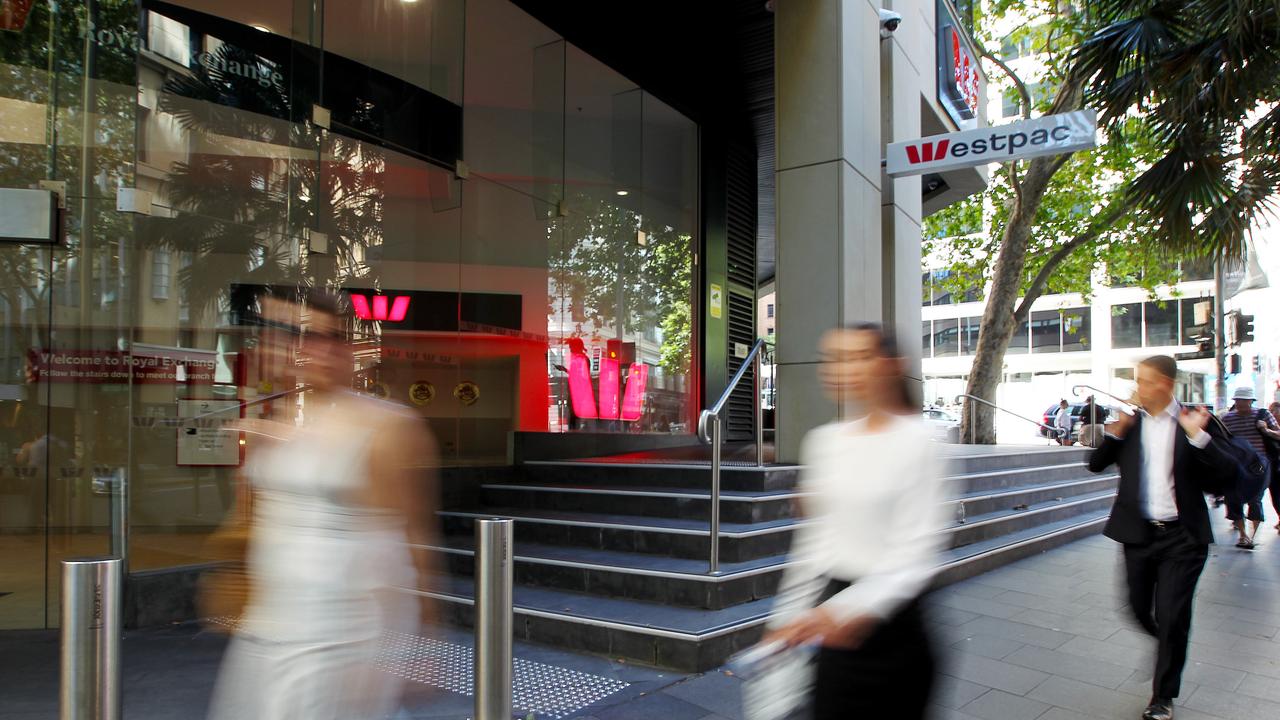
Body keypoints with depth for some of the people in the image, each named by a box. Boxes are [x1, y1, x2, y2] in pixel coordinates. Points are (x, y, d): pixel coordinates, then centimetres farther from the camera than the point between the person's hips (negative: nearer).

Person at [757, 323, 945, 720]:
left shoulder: (916, 441, -13)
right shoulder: (825, 440, 4)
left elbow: (915, 556, -17)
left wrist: (853, 609, -27)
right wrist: (790, 615, 11)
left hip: (890, 618, -5)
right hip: (837, 620, 5)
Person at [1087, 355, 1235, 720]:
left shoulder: (1195, 422, -6)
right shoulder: (1130, 421, 2)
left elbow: (1226, 475, -13)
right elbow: (1096, 464, 2)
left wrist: (1197, 435, -23)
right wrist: (1116, 431, -12)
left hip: (1182, 537, -3)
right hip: (1139, 534, 3)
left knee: (1171, 618, 0)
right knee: (1139, 610, 13)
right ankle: (1167, 647, 46)